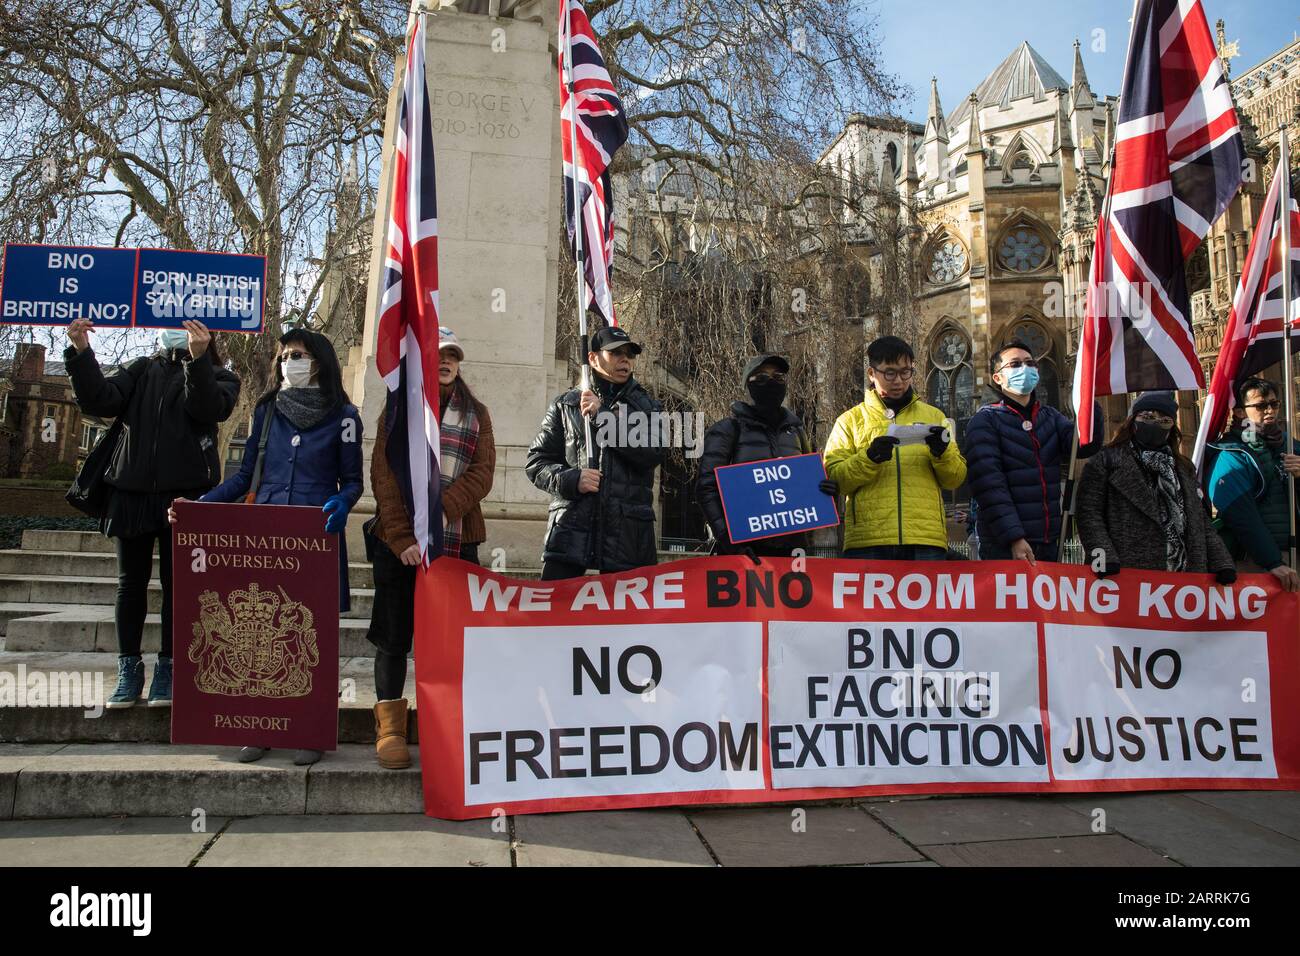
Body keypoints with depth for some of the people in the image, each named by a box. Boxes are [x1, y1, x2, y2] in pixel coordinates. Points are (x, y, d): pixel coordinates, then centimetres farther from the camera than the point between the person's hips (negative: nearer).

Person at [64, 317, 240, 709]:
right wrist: (81, 354, -13)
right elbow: (100, 400, 0)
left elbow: (208, 409, -15)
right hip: (132, 489, 3)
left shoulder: (218, 377, 8)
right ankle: (129, 669, 15)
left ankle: (168, 668, 9)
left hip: (184, 492, -3)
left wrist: (198, 359, -30)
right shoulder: (141, 371, 17)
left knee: (176, 582, 0)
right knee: (131, 581, 7)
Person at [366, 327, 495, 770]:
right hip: (398, 542, -1)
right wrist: (400, 537, -12)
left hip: (456, 541, 1)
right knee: (394, 634, 2)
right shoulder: (398, 408, 10)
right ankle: (390, 728, 10)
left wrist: (441, 510, -16)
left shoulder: (476, 413, 14)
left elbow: (482, 471, 0)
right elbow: (383, 474, 0)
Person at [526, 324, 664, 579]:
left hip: (627, 534, 1)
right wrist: (570, 479, -9)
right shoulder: (565, 405, 14)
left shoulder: (648, 407, 14)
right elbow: (536, 462, 11)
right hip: (570, 528, 0)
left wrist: (602, 415, -7)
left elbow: (652, 453, -5)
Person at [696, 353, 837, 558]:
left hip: (790, 543, 4)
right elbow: (707, 488, -6)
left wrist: (828, 489, 1)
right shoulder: (727, 430, 3)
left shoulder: (795, 431, 18)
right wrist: (726, 536, -19)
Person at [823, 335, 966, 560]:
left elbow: (956, 478, 13)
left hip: (926, 539, 2)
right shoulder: (850, 420, 13)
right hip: (867, 541, -1)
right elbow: (833, 476, 0)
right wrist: (870, 458, -15)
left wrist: (942, 452, -7)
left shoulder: (933, 416, 19)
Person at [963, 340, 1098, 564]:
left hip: (1049, 545, 5)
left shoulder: (1050, 417, 15)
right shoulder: (985, 421, -2)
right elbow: (989, 486, -13)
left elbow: (1084, 445, -4)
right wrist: (1014, 537, -22)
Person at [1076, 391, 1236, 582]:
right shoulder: (1105, 461, 5)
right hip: (1127, 578, -5)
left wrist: (1222, 564, 8)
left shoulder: (1184, 468, 23)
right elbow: (1089, 513, -4)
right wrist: (1102, 554, -19)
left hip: (1183, 578, 5)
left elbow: (1202, 523, 21)